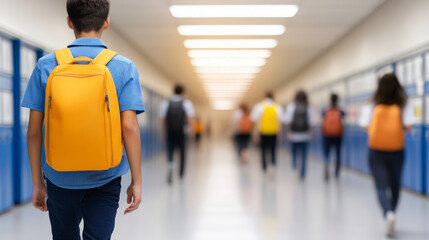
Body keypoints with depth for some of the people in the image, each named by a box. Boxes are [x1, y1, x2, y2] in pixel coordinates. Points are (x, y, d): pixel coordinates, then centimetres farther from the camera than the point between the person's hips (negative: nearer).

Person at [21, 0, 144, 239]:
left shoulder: (46, 66, -3)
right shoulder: (124, 68, -7)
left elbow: (34, 130, -3)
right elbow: (129, 127, -13)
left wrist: (37, 182, 6)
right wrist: (137, 181, -6)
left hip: (61, 177, 2)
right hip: (105, 177, -1)